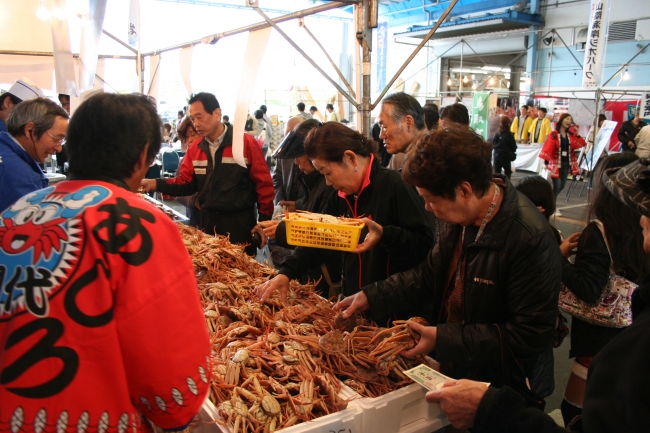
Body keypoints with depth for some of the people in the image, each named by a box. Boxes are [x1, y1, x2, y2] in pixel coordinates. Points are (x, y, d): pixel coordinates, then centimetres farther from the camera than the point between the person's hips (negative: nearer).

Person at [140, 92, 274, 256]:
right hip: (208, 221, 5)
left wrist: (264, 221, -10)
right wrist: (156, 184, -11)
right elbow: (186, 182, 6)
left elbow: (263, 183, -9)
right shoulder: (194, 149, 6)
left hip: (239, 222, -4)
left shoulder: (246, 143, -10)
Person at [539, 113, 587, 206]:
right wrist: (546, 163, -19)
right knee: (557, 186, -7)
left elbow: (581, 144, 6)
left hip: (566, 163, 6)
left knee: (562, 186, 11)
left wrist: (577, 134, -4)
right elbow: (548, 148, -14)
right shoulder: (554, 134, -10)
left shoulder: (570, 134, 9)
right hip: (556, 163, -6)